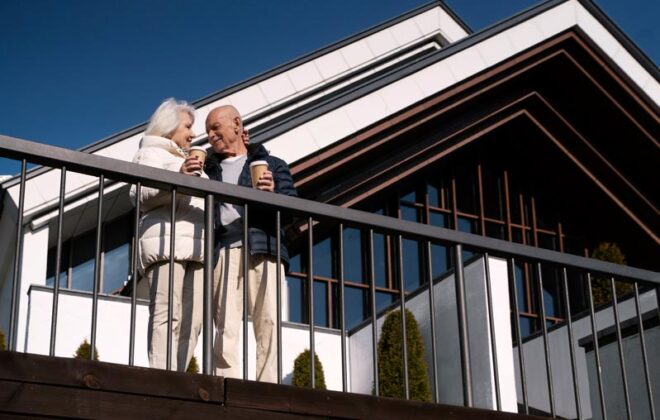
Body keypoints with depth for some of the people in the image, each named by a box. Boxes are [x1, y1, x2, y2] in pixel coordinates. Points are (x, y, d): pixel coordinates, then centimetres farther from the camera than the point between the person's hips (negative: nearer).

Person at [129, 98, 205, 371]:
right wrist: (177, 177, -21)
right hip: (165, 240, -7)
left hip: (195, 245, 8)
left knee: (192, 321, -6)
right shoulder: (150, 154, 12)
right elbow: (140, 196, -6)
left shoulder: (190, 162, 34)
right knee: (166, 316, -19)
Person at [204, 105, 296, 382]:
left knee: (267, 324, -11)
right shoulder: (209, 169, 28)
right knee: (225, 326, -11)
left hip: (262, 250, -1)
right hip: (223, 252, 1)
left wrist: (272, 195, -12)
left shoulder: (271, 165, 22)